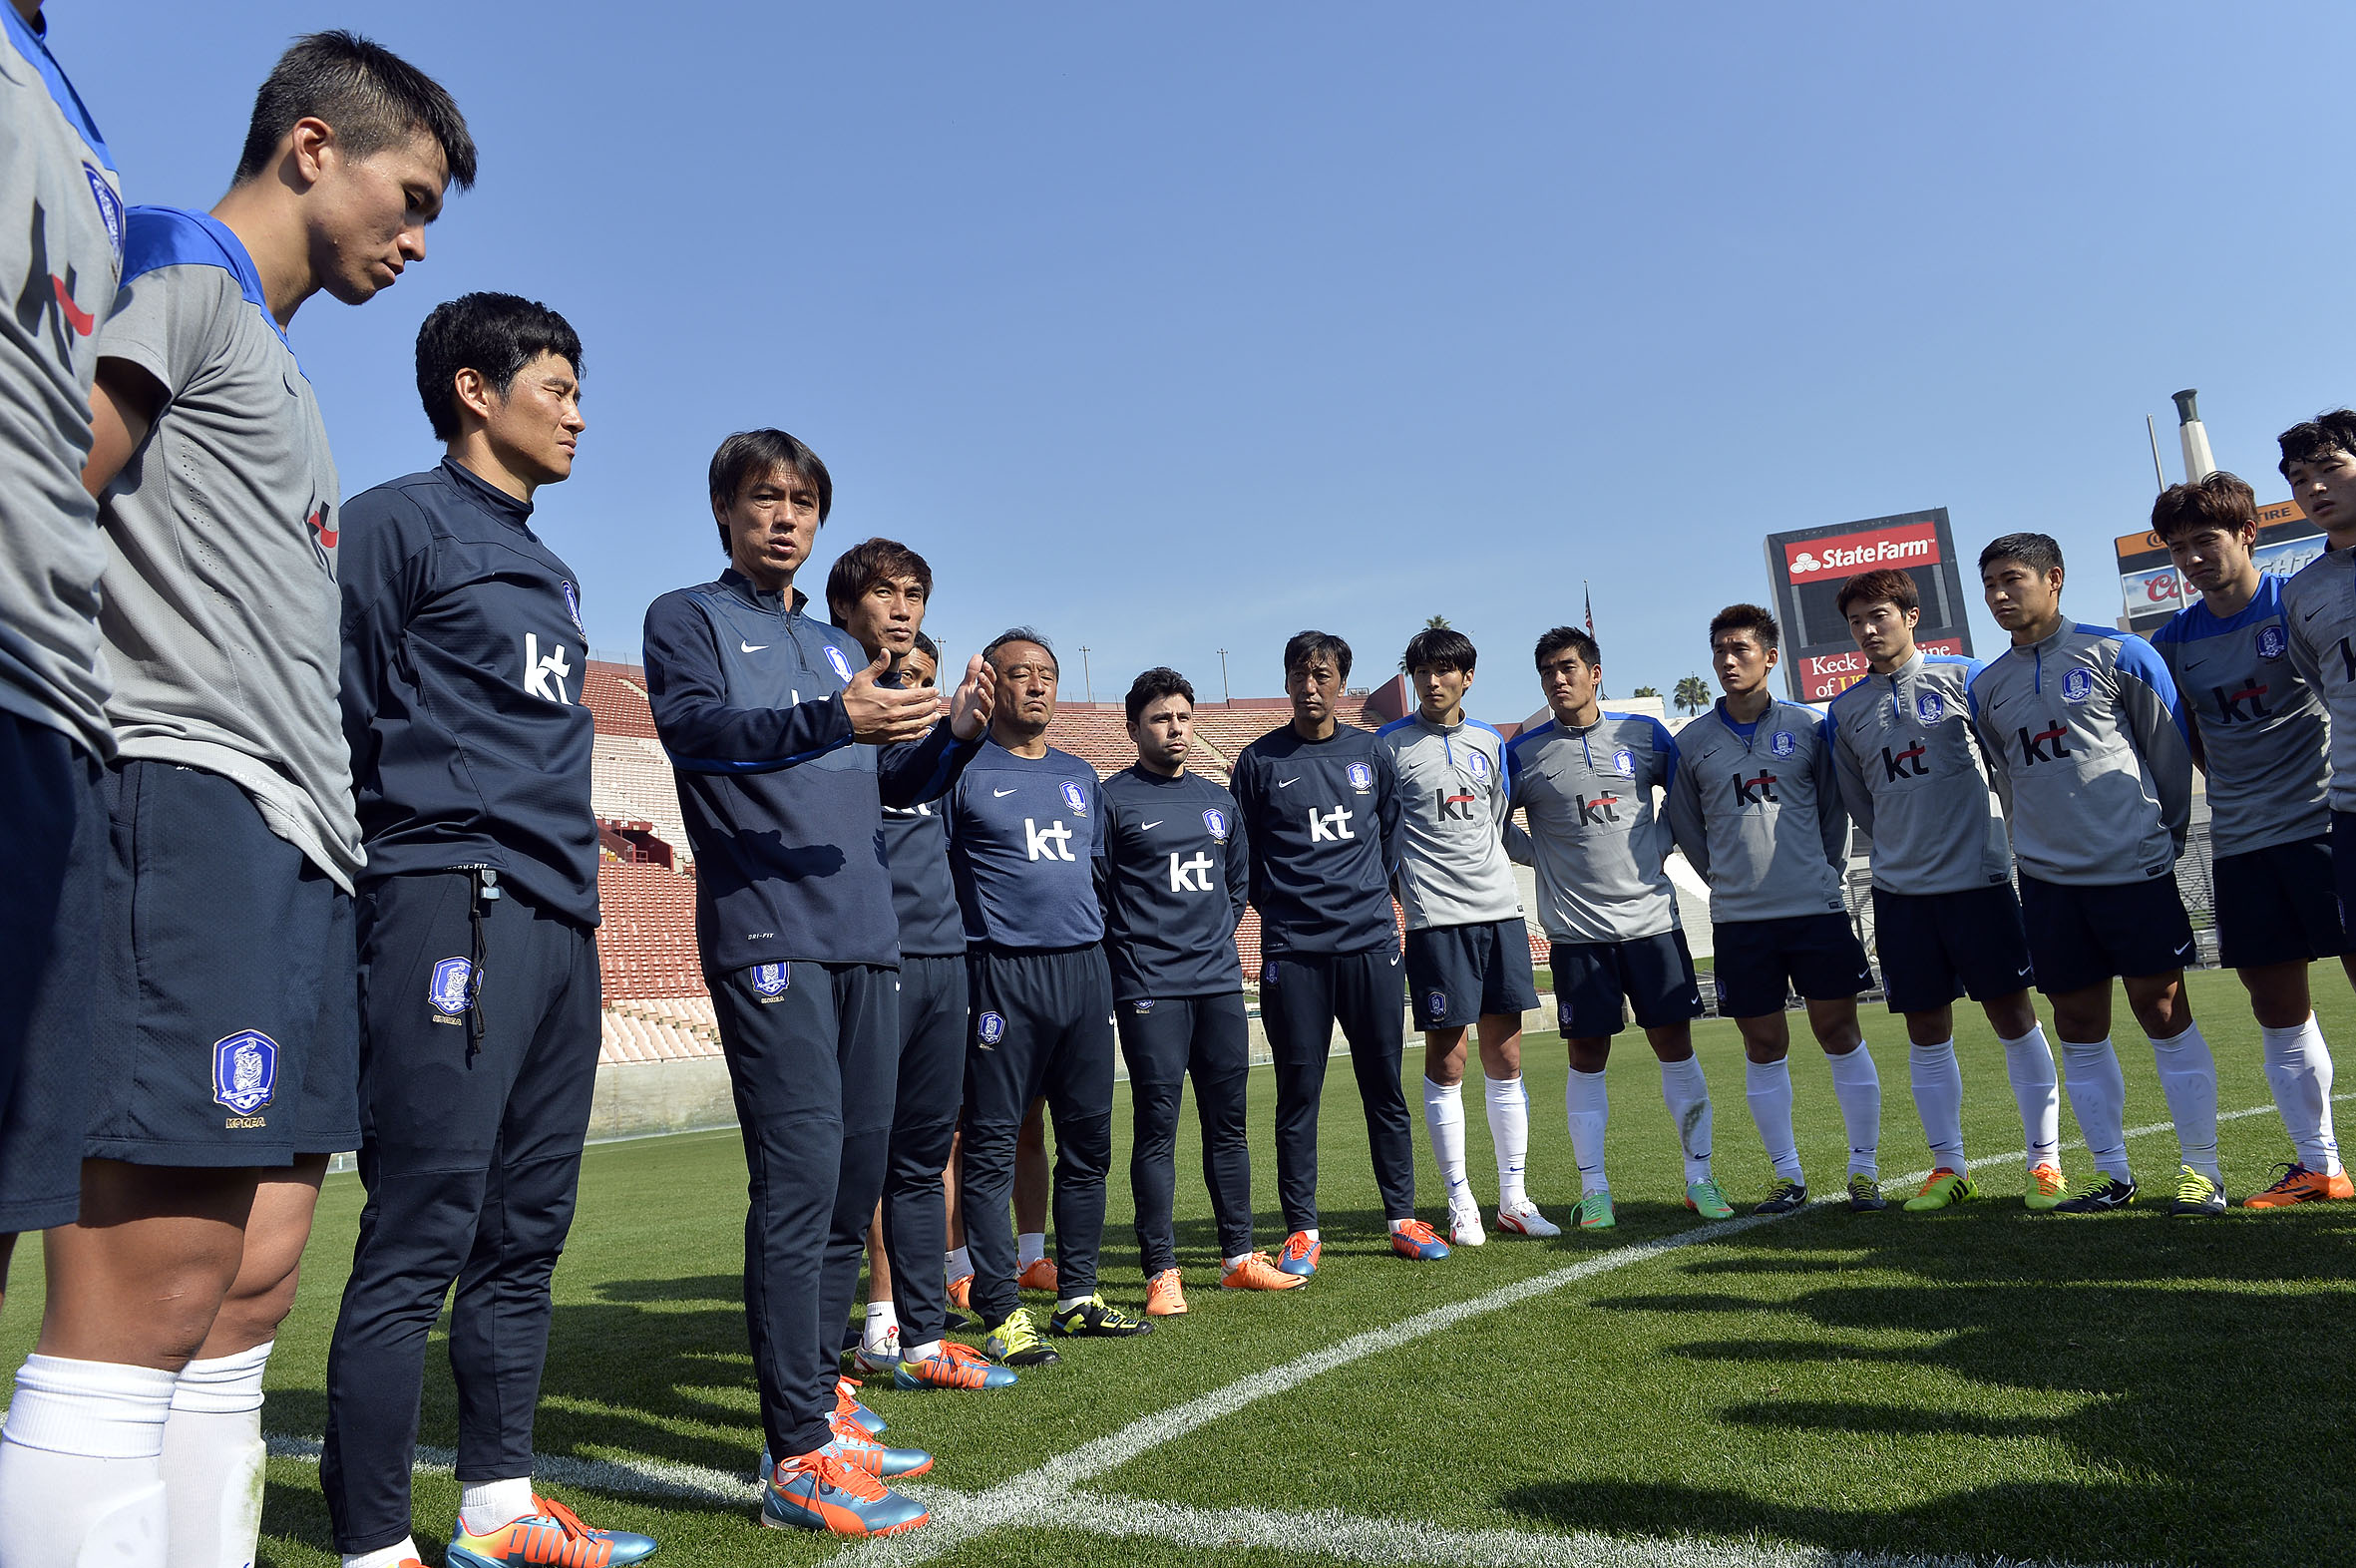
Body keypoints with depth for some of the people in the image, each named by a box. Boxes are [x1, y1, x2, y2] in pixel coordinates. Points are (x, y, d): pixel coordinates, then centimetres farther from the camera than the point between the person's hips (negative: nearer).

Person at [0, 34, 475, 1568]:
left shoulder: (276, 368, 29)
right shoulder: (174, 268, 2)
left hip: (297, 843, 10)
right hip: (197, 809, -10)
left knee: (247, 1298, 9)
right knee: (144, 1314, -11)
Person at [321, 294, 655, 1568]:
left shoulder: (549, 573, 25)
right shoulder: (396, 523, 1)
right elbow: (338, 719, -6)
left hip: (558, 920, 8)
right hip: (451, 906, -8)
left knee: (526, 1232, 10)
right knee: (421, 1237, -7)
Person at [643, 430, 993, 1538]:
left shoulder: (837, 649, 25)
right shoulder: (688, 618, 6)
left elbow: (899, 782, 23)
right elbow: (694, 724, -14)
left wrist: (955, 732, 1)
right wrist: (831, 720, -30)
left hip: (867, 939, 7)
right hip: (766, 935, -7)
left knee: (857, 1173, 8)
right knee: (802, 1173, -13)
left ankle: (816, 1401, 20)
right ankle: (799, 1457, -8)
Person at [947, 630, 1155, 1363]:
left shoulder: (1080, 775, 18)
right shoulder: (964, 771, -1)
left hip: (1085, 969, 6)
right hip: (1003, 974, -6)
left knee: (1088, 1139, 10)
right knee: (991, 1143, -4)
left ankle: (1078, 1296, 21)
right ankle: (1002, 1311, 3)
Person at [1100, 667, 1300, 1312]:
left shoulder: (1218, 800, 16)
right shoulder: (1112, 800, -2)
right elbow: (1093, 891, -3)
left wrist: (1218, 938, 15)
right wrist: (1128, 953, -3)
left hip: (1220, 982, 6)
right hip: (1150, 989, -5)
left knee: (1228, 1123, 10)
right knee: (1157, 1129, -4)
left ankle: (1239, 1257, 20)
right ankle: (1161, 1272, 4)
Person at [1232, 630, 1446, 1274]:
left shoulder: (1372, 754, 9)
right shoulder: (1259, 761, 2)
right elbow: (1242, 857, 9)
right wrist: (1284, 907, 8)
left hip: (1371, 943, 2)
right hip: (1292, 953, -2)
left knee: (1385, 1085, 7)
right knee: (1298, 1092, 2)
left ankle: (1403, 1217, 19)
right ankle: (1302, 1229, 12)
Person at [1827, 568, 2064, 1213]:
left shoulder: (1961, 676, 0)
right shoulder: (1845, 709, 9)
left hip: (1979, 876, -3)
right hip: (1900, 889, 3)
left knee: (2013, 1015, 1)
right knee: (1926, 1028, 7)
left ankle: (2044, 1159, 12)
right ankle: (1948, 1165, 16)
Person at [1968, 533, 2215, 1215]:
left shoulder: (2117, 653, -3)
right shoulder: (1985, 687, 8)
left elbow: (2171, 747, 4)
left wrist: (2168, 833, 9)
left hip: (2135, 868, -4)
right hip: (2048, 879, 4)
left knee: (2164, 1013, 1)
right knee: (2078, 1027, 7)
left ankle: (2201, 1167, 13)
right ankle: (2113, 1174, 18)